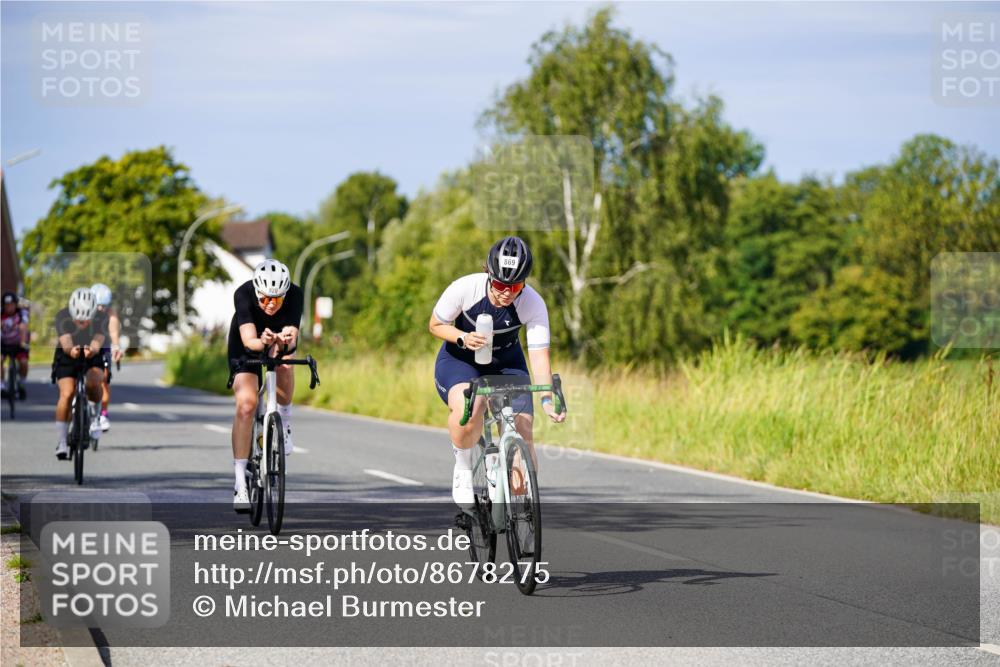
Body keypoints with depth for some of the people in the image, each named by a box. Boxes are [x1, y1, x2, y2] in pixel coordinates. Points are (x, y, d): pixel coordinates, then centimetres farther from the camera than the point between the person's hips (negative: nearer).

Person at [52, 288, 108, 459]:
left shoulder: (101, 318, -24)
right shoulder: (62, 317, -26)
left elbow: (97, 343, -36)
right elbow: (65, 342, -38)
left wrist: (92, 350, -60)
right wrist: (71, 350, -61)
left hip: (92, 356, 0)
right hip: (67, 356, 0)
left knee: (94, 382, -32)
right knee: (67, 394, -22)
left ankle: (92, 416, -2)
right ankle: (61, 442, -14)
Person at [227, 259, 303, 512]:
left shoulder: (294, 295, -31)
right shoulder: (243, 294, -34)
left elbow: (292, 337, -40)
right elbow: (248, 339, -44)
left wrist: (285, 342, -63)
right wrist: (262, 343, -66)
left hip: (282, 337, 2)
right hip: (246, 347, -2)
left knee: (284, 367, -33)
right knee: (246, 405, -20)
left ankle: (284, 421, -3)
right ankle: (240, 484, -18)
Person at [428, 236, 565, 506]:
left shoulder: (534, 304, -25)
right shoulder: (464, 289, -27)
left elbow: (540, 358, -25)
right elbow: (436, 325, -10)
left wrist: (547, 401, -41)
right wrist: (463, 338, -30)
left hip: (506, 365, 2)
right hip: (460, 361, -2)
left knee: (522, 433, -13)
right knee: (468, 410, -35)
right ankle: (463, 471, -7)